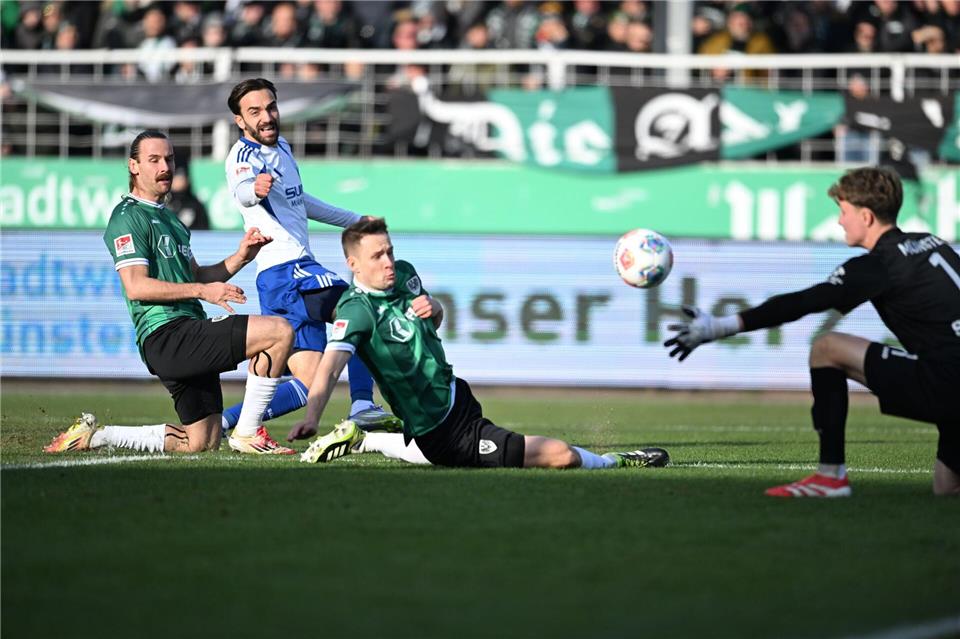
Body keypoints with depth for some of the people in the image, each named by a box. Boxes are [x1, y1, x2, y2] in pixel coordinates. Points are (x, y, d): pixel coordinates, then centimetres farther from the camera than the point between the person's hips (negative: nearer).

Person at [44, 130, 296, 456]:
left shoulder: (168, 218, 25)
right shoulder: (128, 217, -6)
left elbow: (195, 275, 26)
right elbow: (136, 287, -16)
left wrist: (239, 257, 9)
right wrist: (201, 291, -20)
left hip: (189, 338, 10)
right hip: (167, 334, -10)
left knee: (202, 443, 11)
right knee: (280, 331, -20)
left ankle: (95, 435, 18)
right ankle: (247, 433, -14)